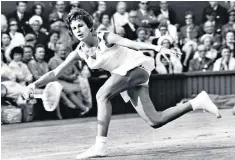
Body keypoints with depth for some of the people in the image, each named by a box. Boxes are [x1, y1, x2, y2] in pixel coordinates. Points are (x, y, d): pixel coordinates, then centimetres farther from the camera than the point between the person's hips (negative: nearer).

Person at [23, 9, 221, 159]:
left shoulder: (106, 37, -14)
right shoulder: (79, 53, 1)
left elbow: (131, 43, -27)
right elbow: (55, 73, 2)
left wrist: (156, 47, -41)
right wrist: (35, 84, -11)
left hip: (136, 66, -7)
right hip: (124, 75, 7)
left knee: (102, 95, -26)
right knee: (155, 121, -1)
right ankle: (197, 102, 12)